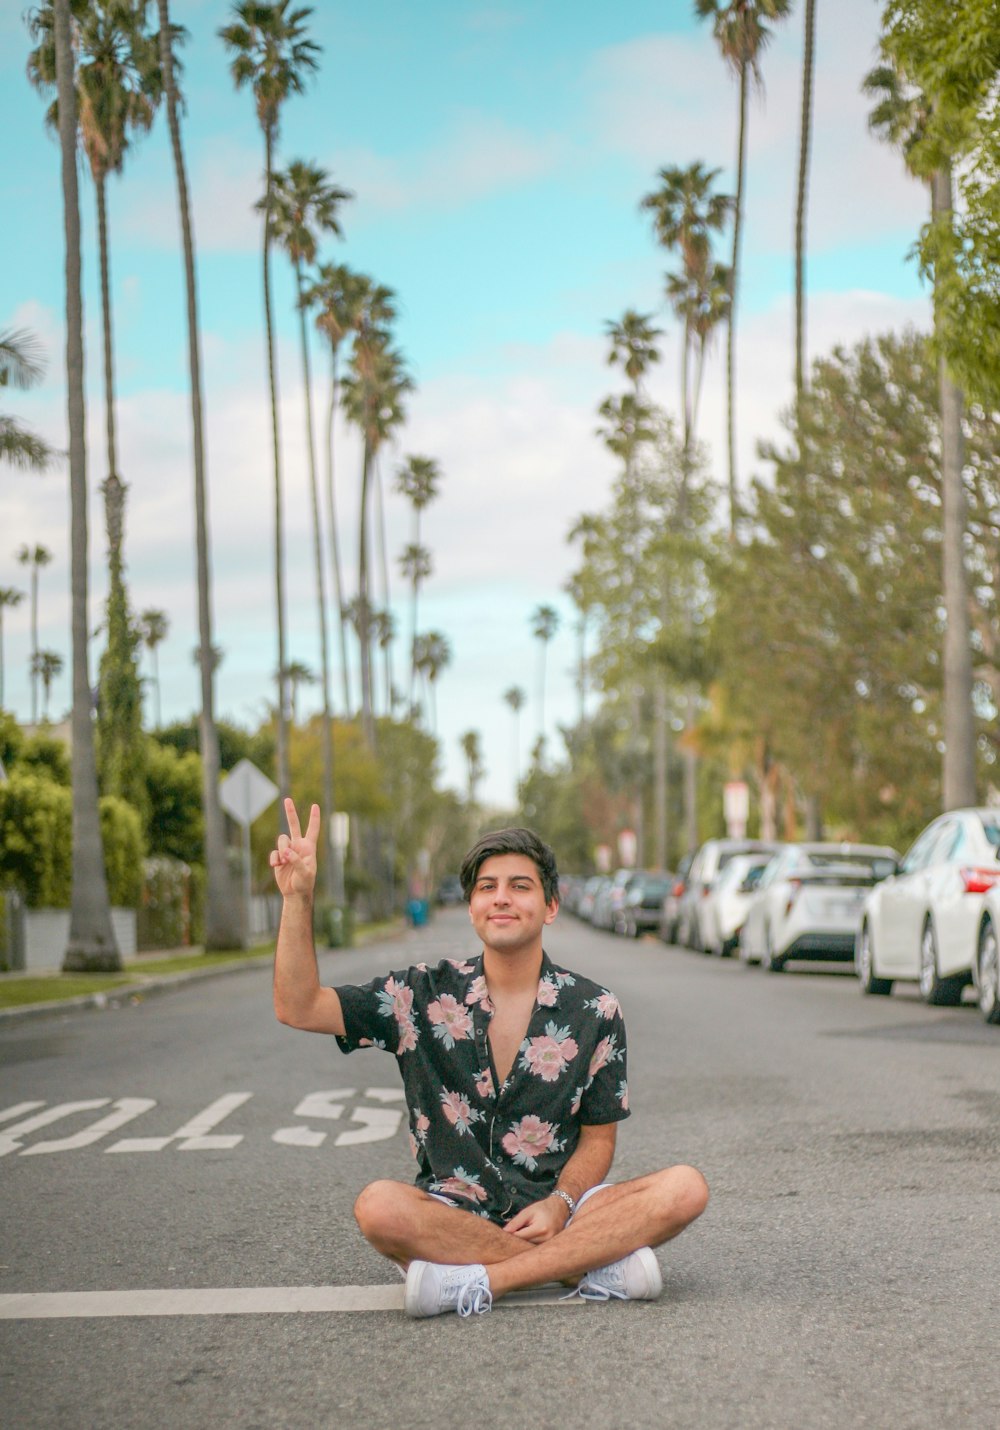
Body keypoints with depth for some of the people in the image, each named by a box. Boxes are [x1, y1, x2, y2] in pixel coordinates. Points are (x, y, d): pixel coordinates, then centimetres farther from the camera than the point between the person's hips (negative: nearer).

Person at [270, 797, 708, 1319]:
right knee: (379, 1206, -34)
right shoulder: (425, 995, 4)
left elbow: (598, 1138, 8)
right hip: (452, 1212, -1)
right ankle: (596, 1267, -27)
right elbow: (298, 1008, -3)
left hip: (554, 1209, 1)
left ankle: (477, 1281, -29)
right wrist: (297, 897, -14)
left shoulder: (594, 1011, 4)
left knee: (685, 1188, -24)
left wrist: (559, 1204, -13)